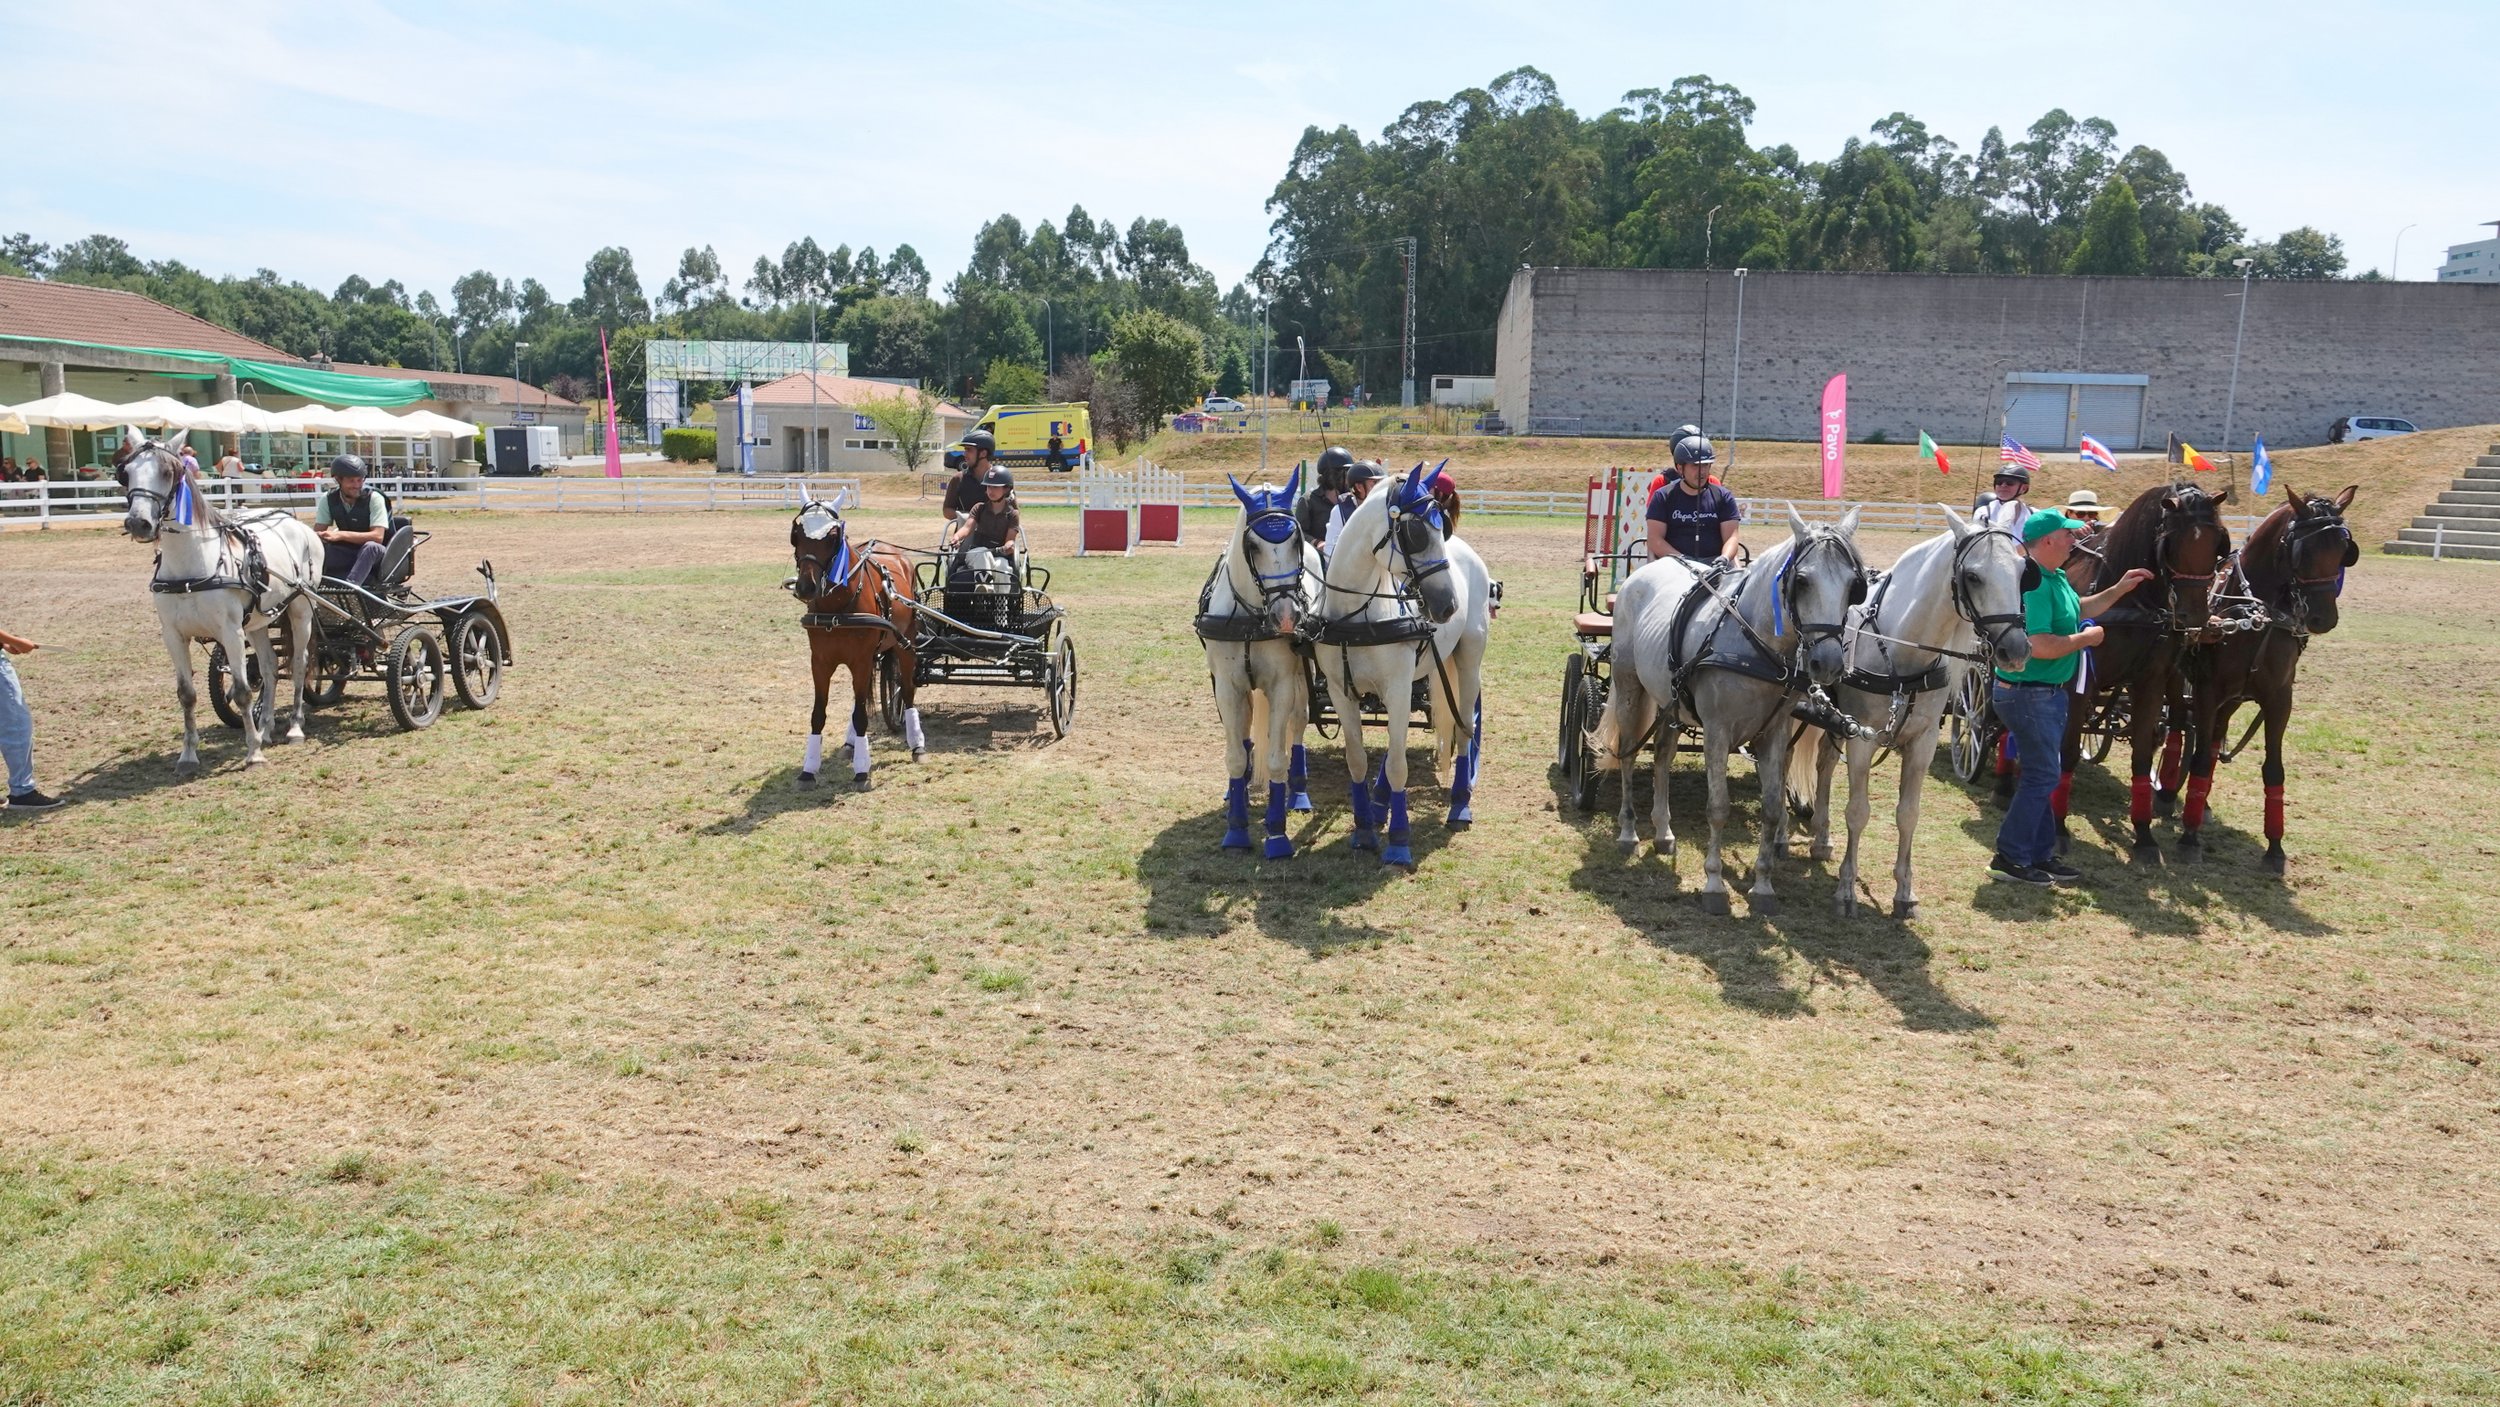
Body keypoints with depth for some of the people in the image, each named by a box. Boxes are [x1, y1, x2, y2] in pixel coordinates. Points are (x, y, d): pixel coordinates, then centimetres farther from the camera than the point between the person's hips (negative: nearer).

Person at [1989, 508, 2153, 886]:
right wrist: (2086, 638, -17)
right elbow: (2040, 645, -32)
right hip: (2028, 694, -11)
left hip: (2048, 693, 11)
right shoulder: (2033, 583, -24)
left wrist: (2119, 590, 21)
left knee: (2041, 774, 16)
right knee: (2043, 774, -5)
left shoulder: (2055, 578, 9)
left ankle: (2040, 855, 25)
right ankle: (2009, 859, 2)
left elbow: (2078, 610, 29)